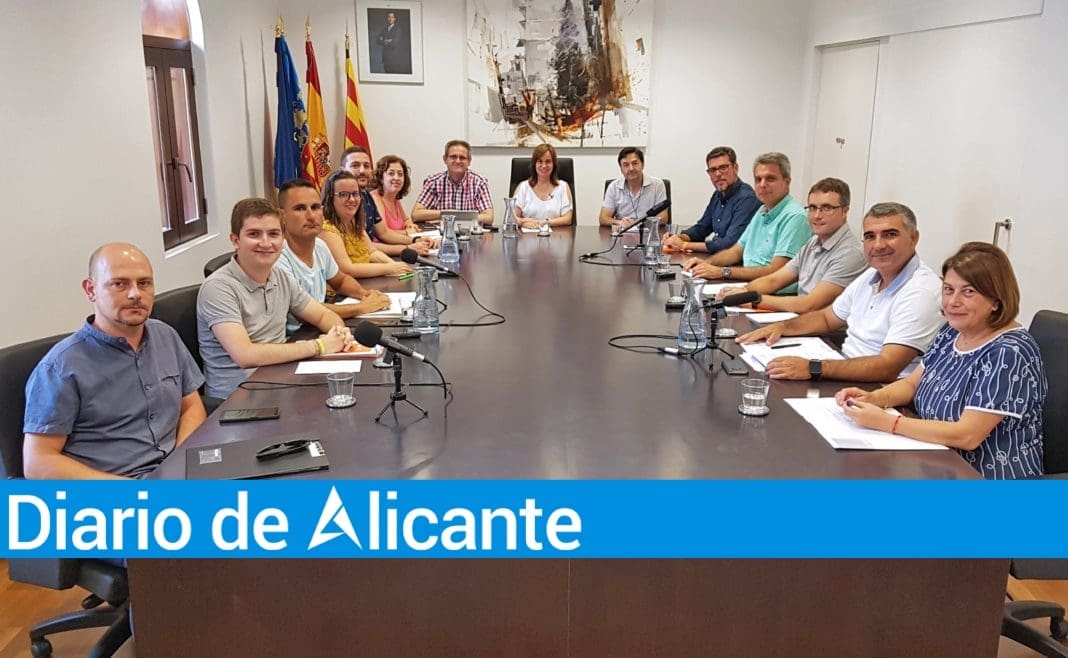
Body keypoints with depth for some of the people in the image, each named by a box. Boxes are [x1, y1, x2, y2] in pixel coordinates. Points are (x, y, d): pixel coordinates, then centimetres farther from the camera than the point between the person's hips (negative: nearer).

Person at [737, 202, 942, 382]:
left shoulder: (920, 291, -19)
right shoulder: (870, 277, 10)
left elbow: (886, 368, -27)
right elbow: (827, 318, 24)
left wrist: (812, 369, -33)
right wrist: (781, 327, 5)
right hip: (847, 377, 8)